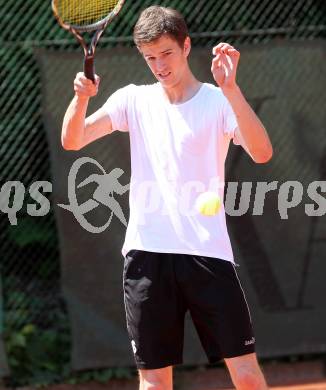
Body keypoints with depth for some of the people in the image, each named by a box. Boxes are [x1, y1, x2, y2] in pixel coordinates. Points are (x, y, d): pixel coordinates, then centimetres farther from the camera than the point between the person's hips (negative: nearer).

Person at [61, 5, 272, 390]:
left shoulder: (218, 101, 1)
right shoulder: (134, 100, 10)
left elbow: (261, 153, -16)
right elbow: (72, 141, 2)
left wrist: (231, 88, -27)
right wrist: (81, 98, -18)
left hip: (208, 253, -3)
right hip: (147, 253, 3)